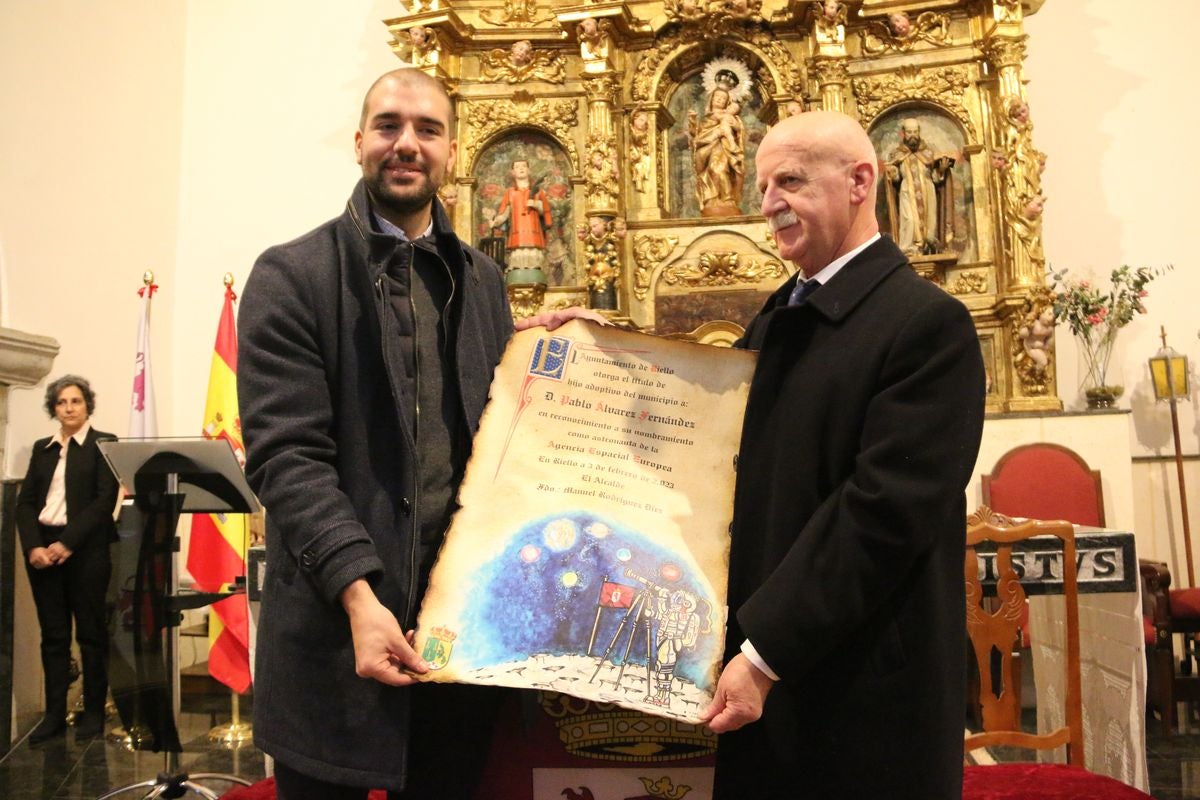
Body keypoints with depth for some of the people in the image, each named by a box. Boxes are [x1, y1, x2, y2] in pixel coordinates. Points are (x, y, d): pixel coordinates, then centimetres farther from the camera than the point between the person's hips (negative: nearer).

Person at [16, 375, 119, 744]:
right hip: (43, 550, 4)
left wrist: (67, 543, -15)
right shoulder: (42, 448, 15)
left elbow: (105, 500, -9)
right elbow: (25, 501, 9)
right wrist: (33, 546, -7)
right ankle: (54, 713, 13)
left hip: (86, 550, -4)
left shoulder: (104, 443, 0)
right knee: (53, 635, 7)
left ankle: (93, 712, 9)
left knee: (91, 634, 2)